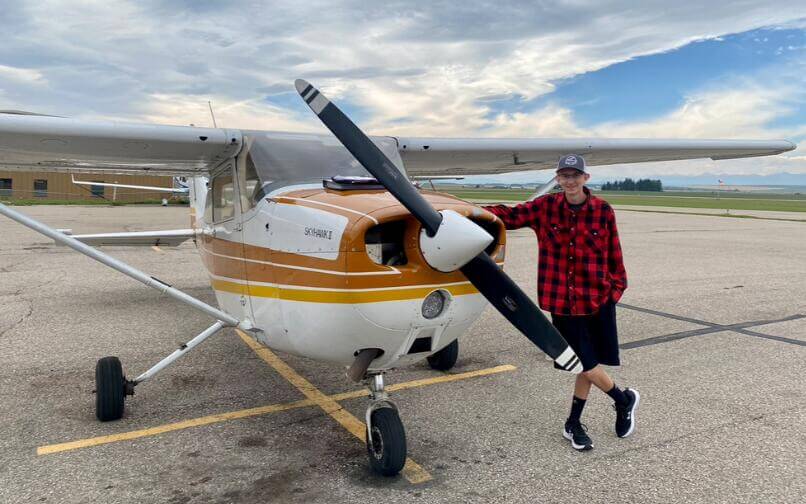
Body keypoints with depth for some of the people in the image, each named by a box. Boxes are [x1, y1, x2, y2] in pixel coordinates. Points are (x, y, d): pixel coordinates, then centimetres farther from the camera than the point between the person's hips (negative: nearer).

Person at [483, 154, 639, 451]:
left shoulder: (603, 211, -3)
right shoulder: (545, 207, -1)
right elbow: (511, 215, 0)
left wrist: (617, 287, 5)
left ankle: (573, 424, 33)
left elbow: (613, 251, 3)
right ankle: (624, 400, 35)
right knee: (588, 366, 3)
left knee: (589, 365, 10)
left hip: (598, 300, 0)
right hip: (562, 302, 0)